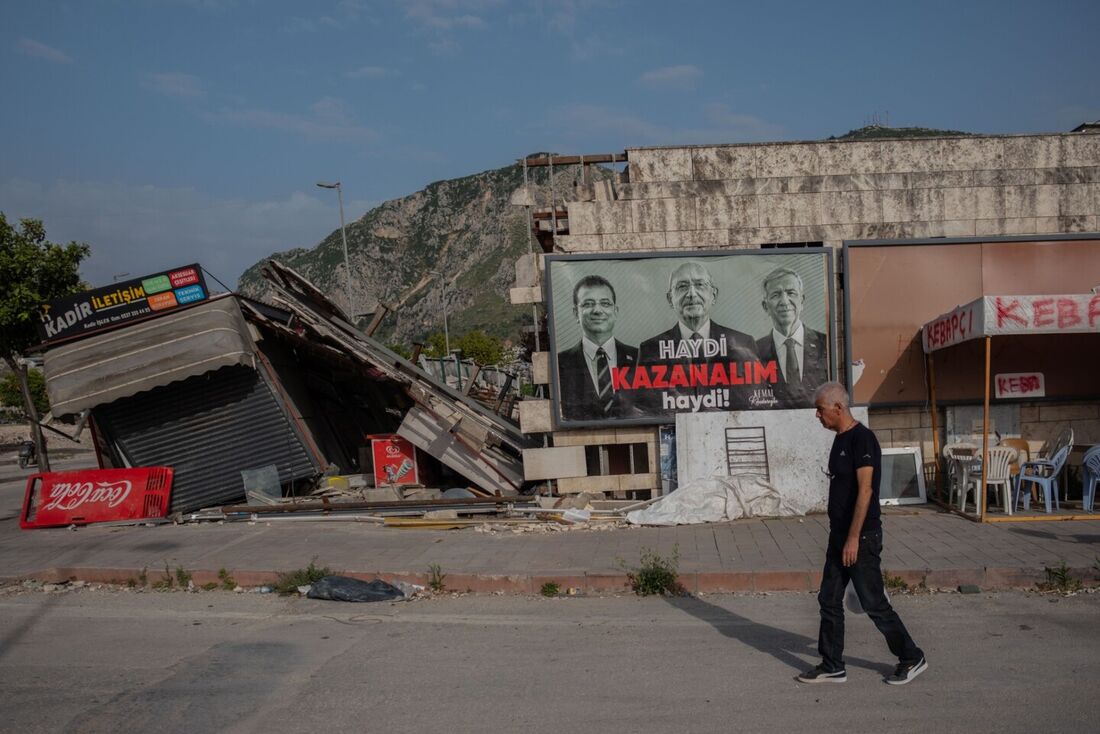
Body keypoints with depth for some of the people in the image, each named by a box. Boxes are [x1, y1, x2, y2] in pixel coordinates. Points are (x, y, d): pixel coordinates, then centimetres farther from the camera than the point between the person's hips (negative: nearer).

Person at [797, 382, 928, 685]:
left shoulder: (862, 439, -17)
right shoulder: (840, 439, 12)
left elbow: (865, 490, -21)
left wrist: (854, 538, -23)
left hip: (861, 537, -9)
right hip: (839, 535, 9)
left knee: (874, 603, 1)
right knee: (829, 600, 11)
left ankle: (912, 659, 19)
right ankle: (832, 667, 20)